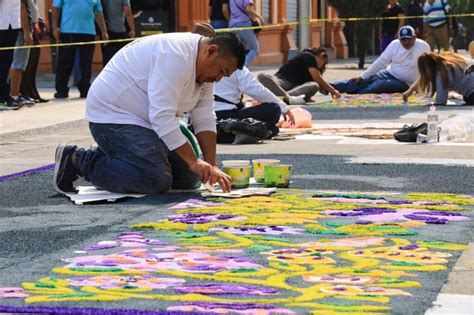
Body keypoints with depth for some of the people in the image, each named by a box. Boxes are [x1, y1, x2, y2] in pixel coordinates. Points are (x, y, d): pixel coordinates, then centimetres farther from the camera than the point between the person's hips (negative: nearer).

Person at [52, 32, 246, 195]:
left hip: (143, 119, 11)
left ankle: (110, 157, 16)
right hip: (113, 115, -11)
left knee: (188, 177, 4)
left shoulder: (203, 68, 7)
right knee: (158, 179, -25)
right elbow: (163, 116, -30)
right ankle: (76, 160, -11)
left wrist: (211, 166, -5)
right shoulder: (175, 56, -25)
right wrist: (193, 161, -28)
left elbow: (204, 119, 6)